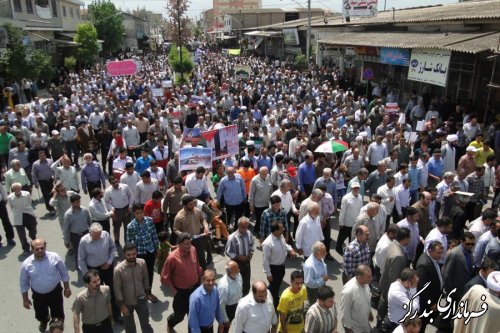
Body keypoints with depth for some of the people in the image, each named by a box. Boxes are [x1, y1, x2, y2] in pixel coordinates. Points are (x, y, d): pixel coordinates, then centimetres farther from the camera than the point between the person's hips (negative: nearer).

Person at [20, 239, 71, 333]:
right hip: (38, 295, 2)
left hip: (55, 292, -1)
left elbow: (64, 273, -6)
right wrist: (25, 299, 2)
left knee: (58, 315, 12)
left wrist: (67, 288, 0)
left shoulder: (55, 257, -20)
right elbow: (24, 283, -3)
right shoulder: (26, 264, -18)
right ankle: (44, 321, 62)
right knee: (40, 315, 24)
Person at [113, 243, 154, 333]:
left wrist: (147, 293, 9)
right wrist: (122, 305, -12)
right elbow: (117, 289, -15)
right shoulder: (118, 269, -23)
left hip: (141, 299, 2)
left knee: (145, 324, 10)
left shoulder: (142, 263, -14)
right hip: (127, 302, -1)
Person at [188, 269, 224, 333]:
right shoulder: (196, 297, -33)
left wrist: (220, 322, 10)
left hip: (210, 326, 6)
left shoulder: (215, 291, -13)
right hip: (198, 327, -6)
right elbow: (193, 318, -25)